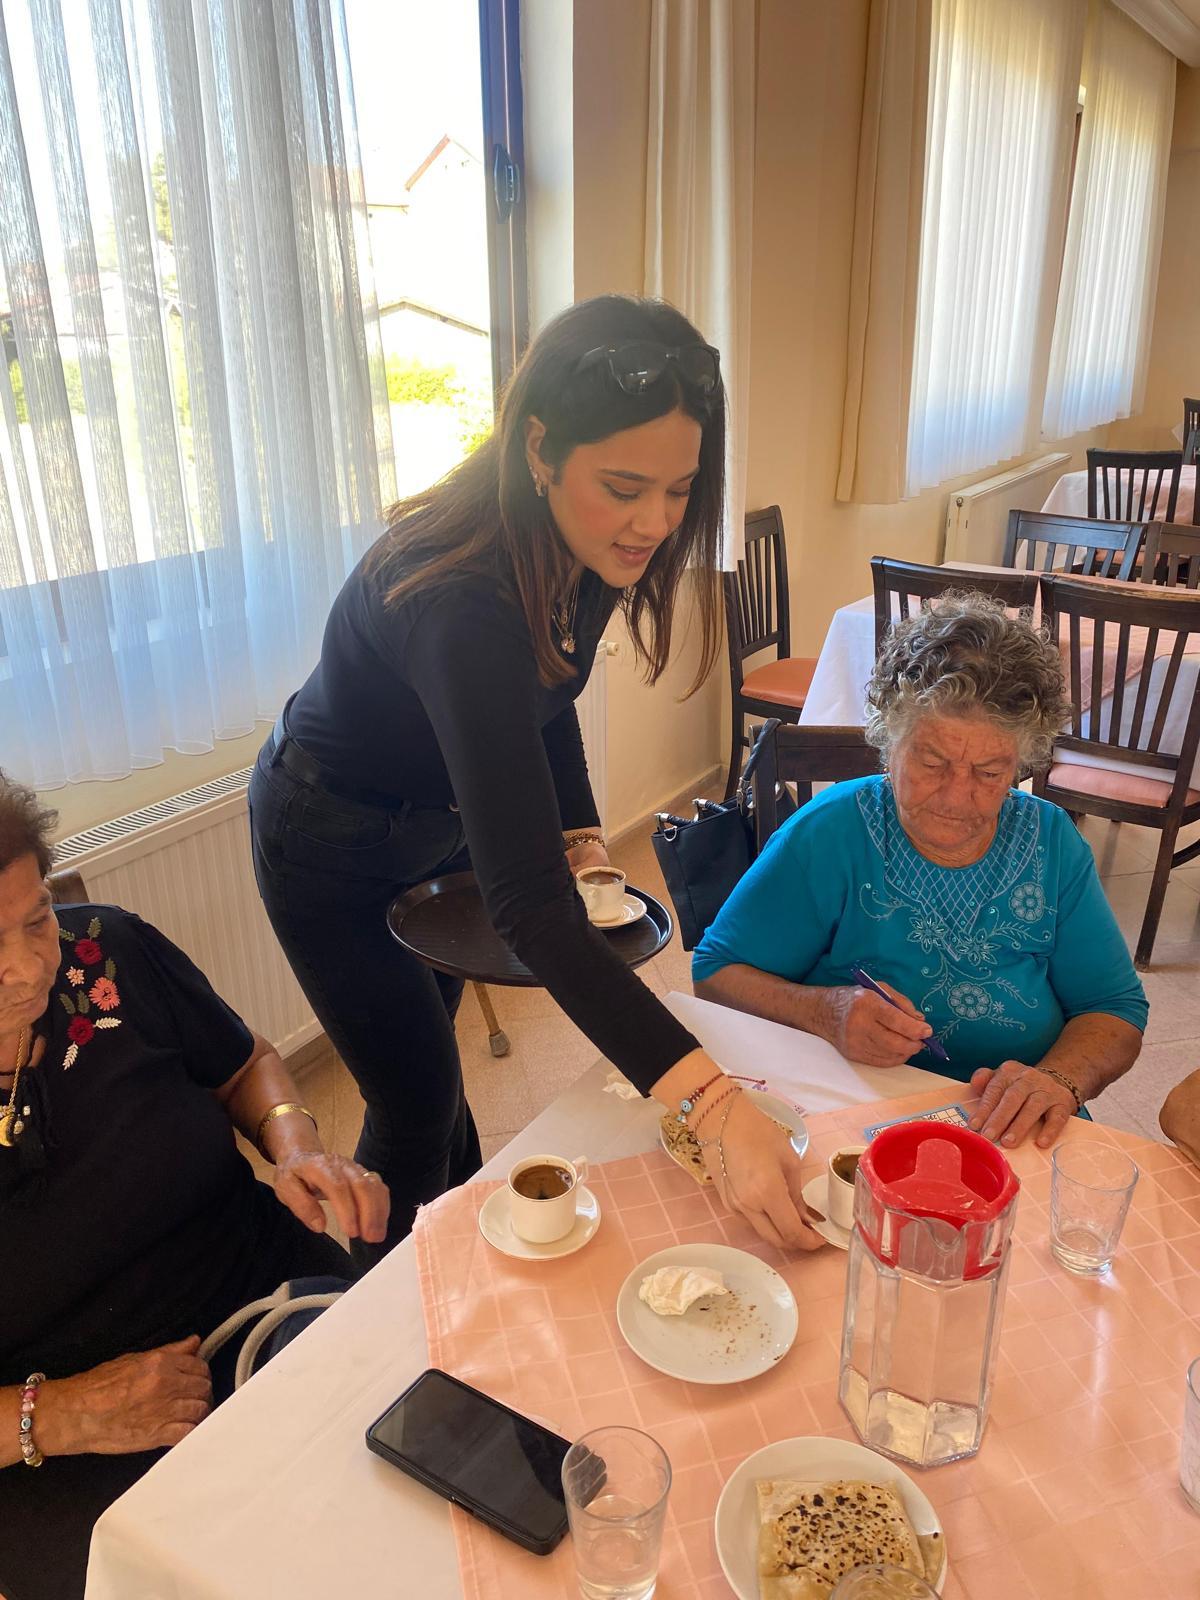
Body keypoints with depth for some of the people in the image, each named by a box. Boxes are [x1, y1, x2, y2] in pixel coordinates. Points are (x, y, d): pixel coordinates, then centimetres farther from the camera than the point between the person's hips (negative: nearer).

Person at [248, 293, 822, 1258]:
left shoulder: (585, 552, -18)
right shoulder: (461, 605, -42)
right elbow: (527, 905, -47)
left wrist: (582, 836, -9)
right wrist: (712, 1104, -51)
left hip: (442, 816, 7)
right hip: (333, 845, -6)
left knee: (430, 1039, 25)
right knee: (419, 1100, 6)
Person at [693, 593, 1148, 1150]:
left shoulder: (1052, 843, 1)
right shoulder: (828, 834, -10)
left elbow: (1116, 1010, 6)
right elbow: (716, 972, -4)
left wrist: (1059, 1078, -16)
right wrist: (826, 1012, -22)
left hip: (1017, 1140, 4)